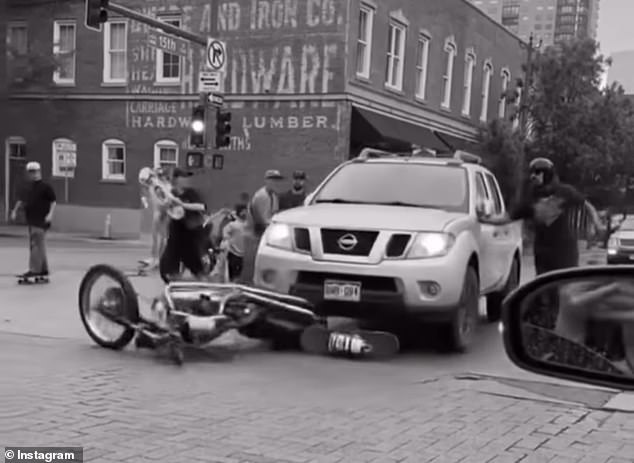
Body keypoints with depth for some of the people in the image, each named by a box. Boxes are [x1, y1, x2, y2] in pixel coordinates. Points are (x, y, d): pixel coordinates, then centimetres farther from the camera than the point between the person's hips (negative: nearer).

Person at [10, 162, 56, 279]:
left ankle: (34, 269, -16)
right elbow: (22, 201, 23)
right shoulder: (28, 187, 15)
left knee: (36, 245, -13)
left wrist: (50, 214, -18)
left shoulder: (45, 187, -5)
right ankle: (43, 269, 19)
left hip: (41, 221, -7)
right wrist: (15, 211, 13)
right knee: (40, 246, 12)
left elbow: (53, 201, -7)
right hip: (31, 220, 8)